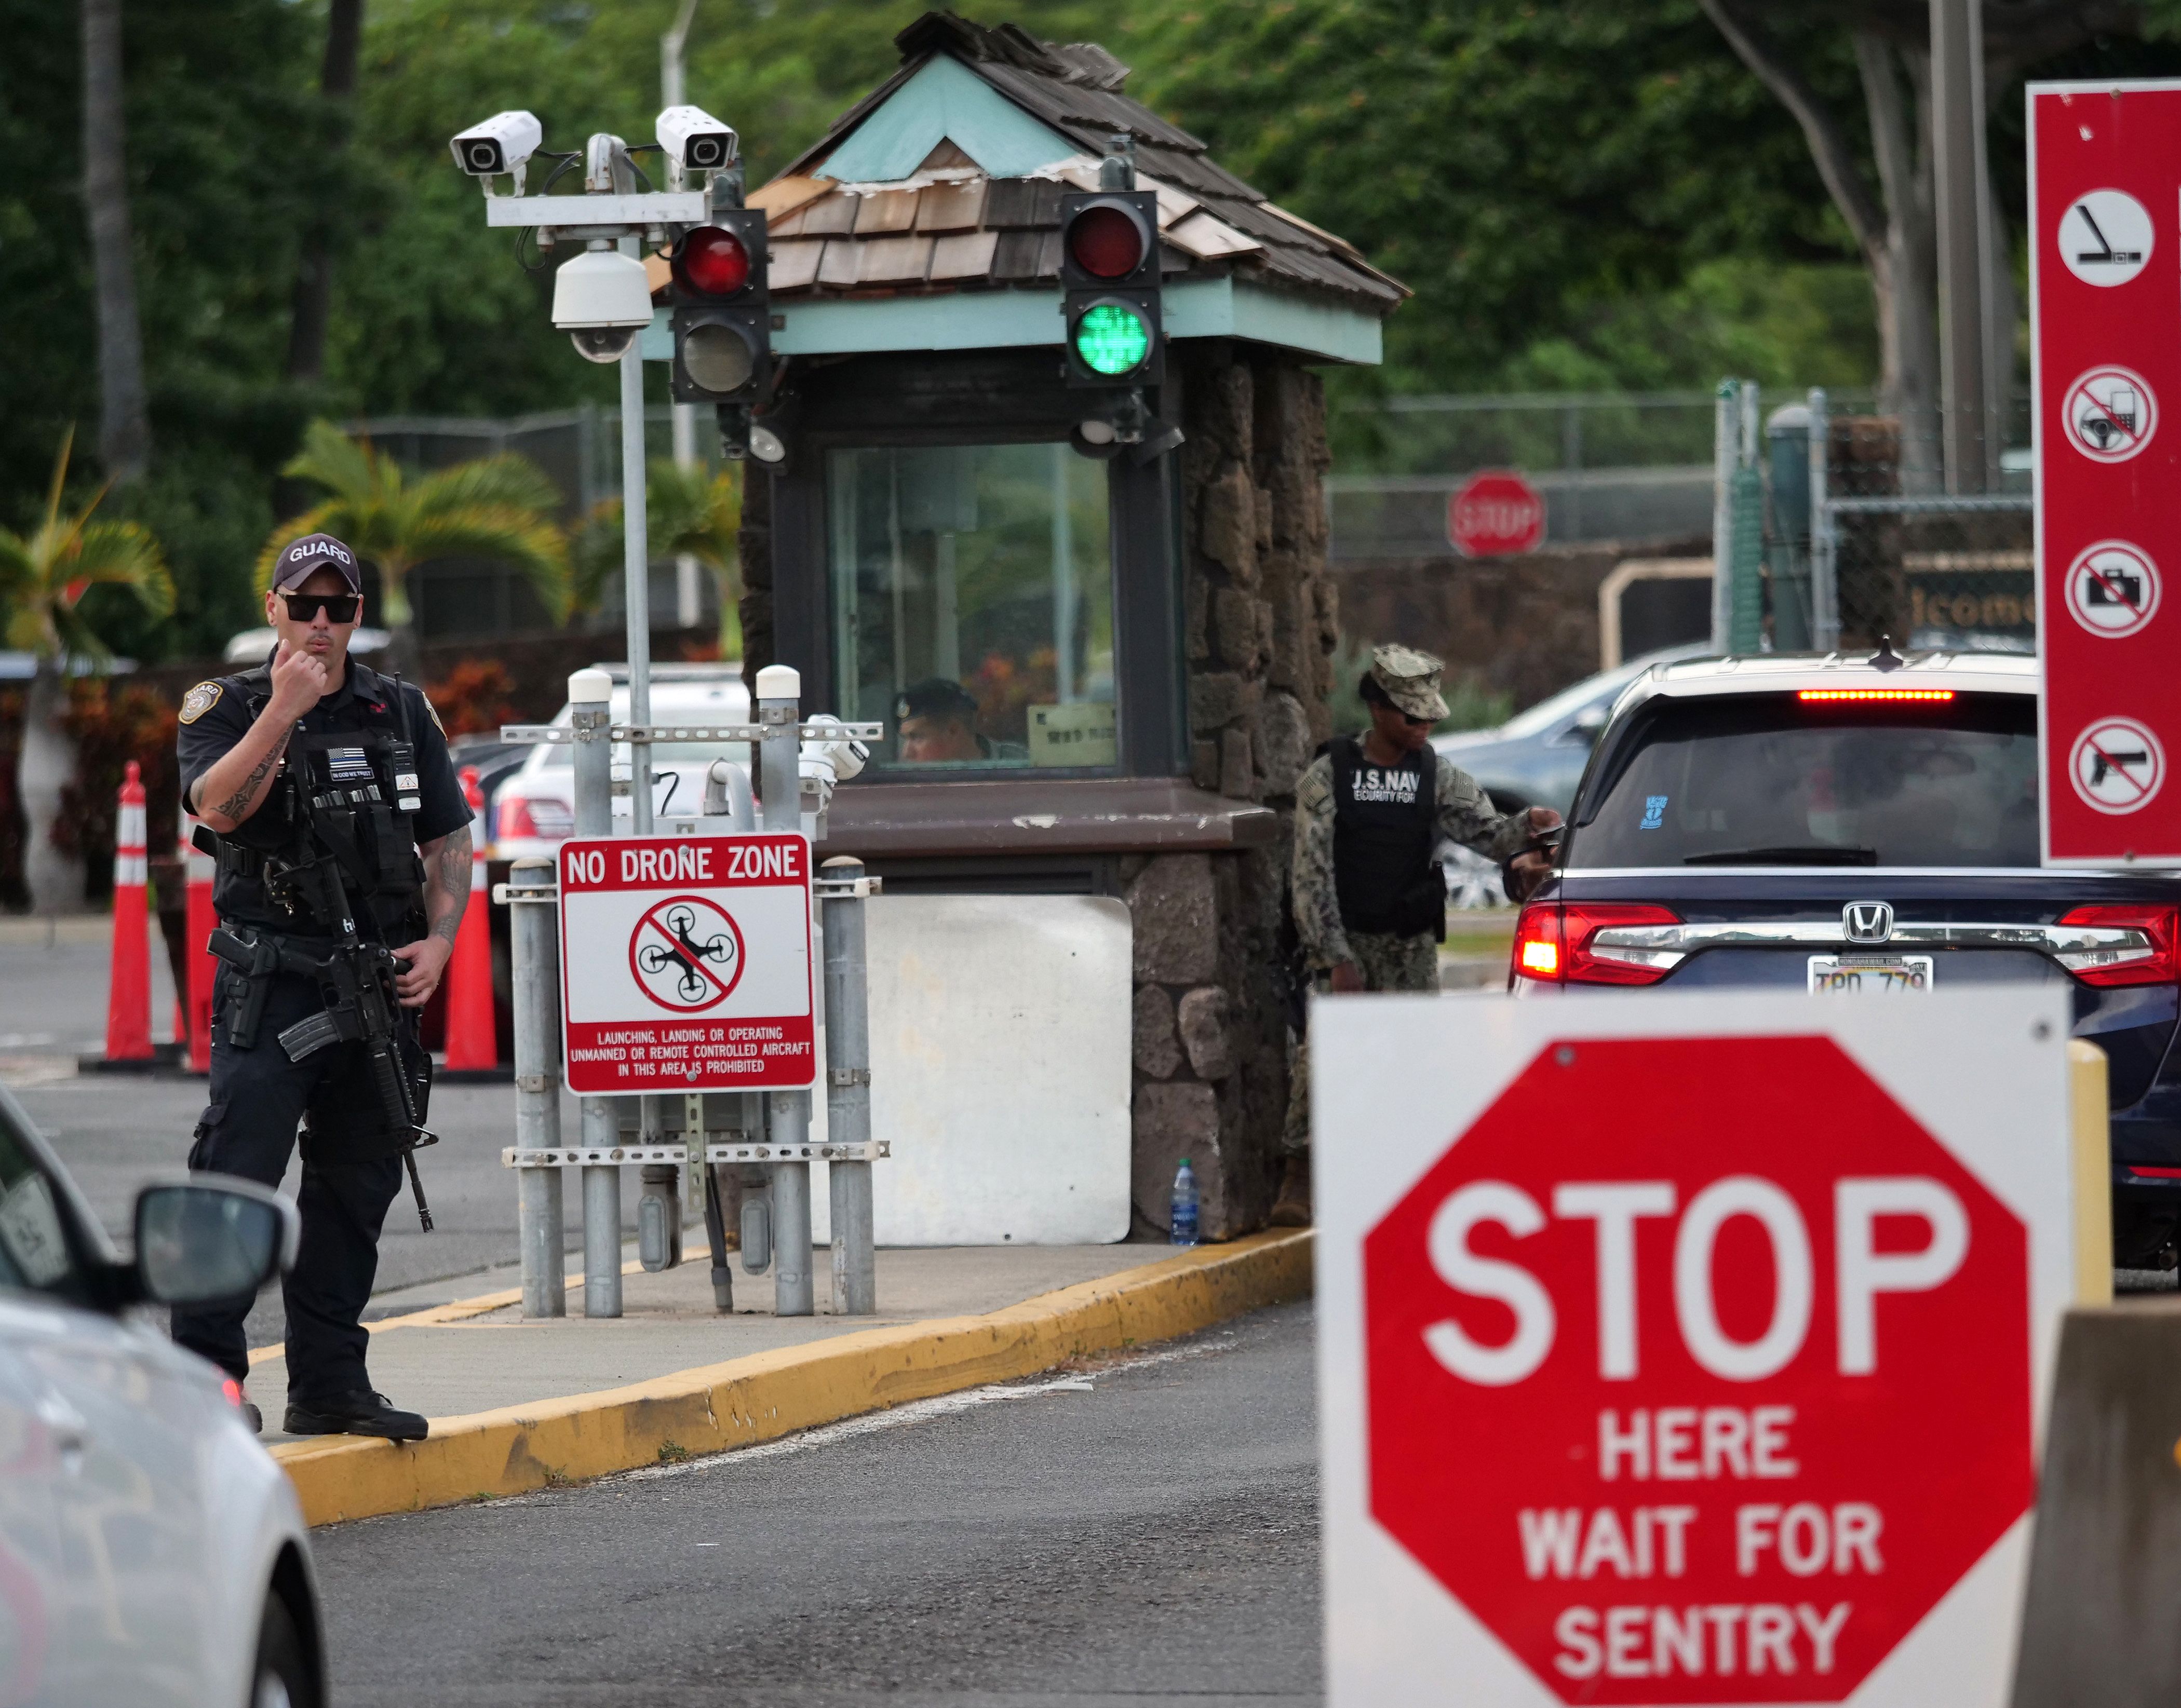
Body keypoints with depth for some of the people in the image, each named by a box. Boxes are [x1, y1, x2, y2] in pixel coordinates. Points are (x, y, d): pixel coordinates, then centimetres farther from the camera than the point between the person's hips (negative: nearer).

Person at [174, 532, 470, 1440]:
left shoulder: (403, 711, 14)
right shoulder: (225, 707, 2)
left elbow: (449, 841, 15)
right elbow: (218, 806, -17)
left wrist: (437, 942, 0)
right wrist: (283, 709, -21)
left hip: (382, 989, 5)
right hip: (269, 988, -5)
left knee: (356, 1188, 8)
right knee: (238, 1175, -13)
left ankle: (329, 1382, 14)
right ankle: (207, 1369, -13)